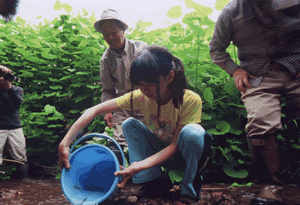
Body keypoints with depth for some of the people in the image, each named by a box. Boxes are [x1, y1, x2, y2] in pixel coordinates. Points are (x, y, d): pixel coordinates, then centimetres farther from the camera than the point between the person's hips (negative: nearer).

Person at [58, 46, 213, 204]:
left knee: (191, 131, -36)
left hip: (186, 155, -3)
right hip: (161, 151, 4)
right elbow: (95, 111, -23)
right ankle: (155, 181, -10)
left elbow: (175, 145, -28)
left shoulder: (191, 101, -29)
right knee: (129, 124, -16)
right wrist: (65, 143, -33)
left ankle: (190, 189, -13)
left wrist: (141, 165, -42)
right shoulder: (140, 97, -20)